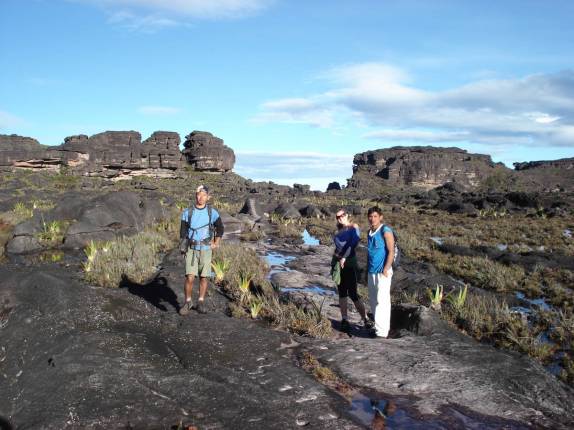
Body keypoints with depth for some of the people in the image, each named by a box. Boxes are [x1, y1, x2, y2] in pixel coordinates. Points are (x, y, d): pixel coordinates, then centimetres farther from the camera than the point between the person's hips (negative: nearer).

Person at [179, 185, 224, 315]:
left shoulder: (212, 212, -1)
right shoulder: (187, 212, -1)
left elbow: (220, 228, 13)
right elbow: (183, 231, 3)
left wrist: (216, 243, 7)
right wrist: (182, 247, -5)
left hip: (205, 249, 0)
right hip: (191, 249, 0)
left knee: (204, 277, 3)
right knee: (189, 277, -8)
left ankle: (201, 303, 16)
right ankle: (188, 303, 8)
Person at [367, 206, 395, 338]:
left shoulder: (385, 231, -11)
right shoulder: (370, 233, 12)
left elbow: (391, 251, -14)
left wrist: (385, 270, -18)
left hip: (382, 272, -8)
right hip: (371, 272, 8)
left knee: (382, 301, -8)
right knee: (373, 301, 13)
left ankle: (382, 332, -6)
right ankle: (378, 327, 24)